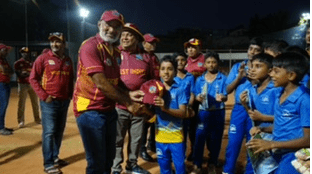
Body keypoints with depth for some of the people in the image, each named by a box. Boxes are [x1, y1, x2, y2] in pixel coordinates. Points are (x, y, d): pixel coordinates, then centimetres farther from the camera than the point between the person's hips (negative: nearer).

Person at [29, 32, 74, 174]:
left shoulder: (68, 60, 9)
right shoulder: (43, 58, -5)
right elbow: (33, 79, -6)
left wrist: (70, 94, 9)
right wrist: (43, 96, -13)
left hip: (64, 102, 5)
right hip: (49, 102, -5)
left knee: (59, 131, 13)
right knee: (49, 132, -5)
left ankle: (55, 157, 27)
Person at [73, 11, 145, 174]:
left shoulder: (115, 51, 11)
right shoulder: (90, 45, -15)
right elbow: (101, 83, -23)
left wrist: (128, 94, -3)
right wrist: (128, 104, -18)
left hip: (109, 110, 8)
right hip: (91, 111, -8)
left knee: (109, 157, 20)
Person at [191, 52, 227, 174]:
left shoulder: (223, 79, -5)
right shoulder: (200, 79, 3)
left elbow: (225, 97, -11)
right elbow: (196, 96, 2)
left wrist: (221, 98, -34)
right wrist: (198, 98, -22)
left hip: (218, 113, -1)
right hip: (203, 112, 1)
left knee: (215, 139, 9)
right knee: (199, 138, 3)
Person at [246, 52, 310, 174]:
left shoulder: (304, 100, -19)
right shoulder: (279, 96, 5)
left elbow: (308, 140, -18)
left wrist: (271, 144, -21)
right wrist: (263, 129, 0)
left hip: (292, 160, -7)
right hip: (276, 156, 7)